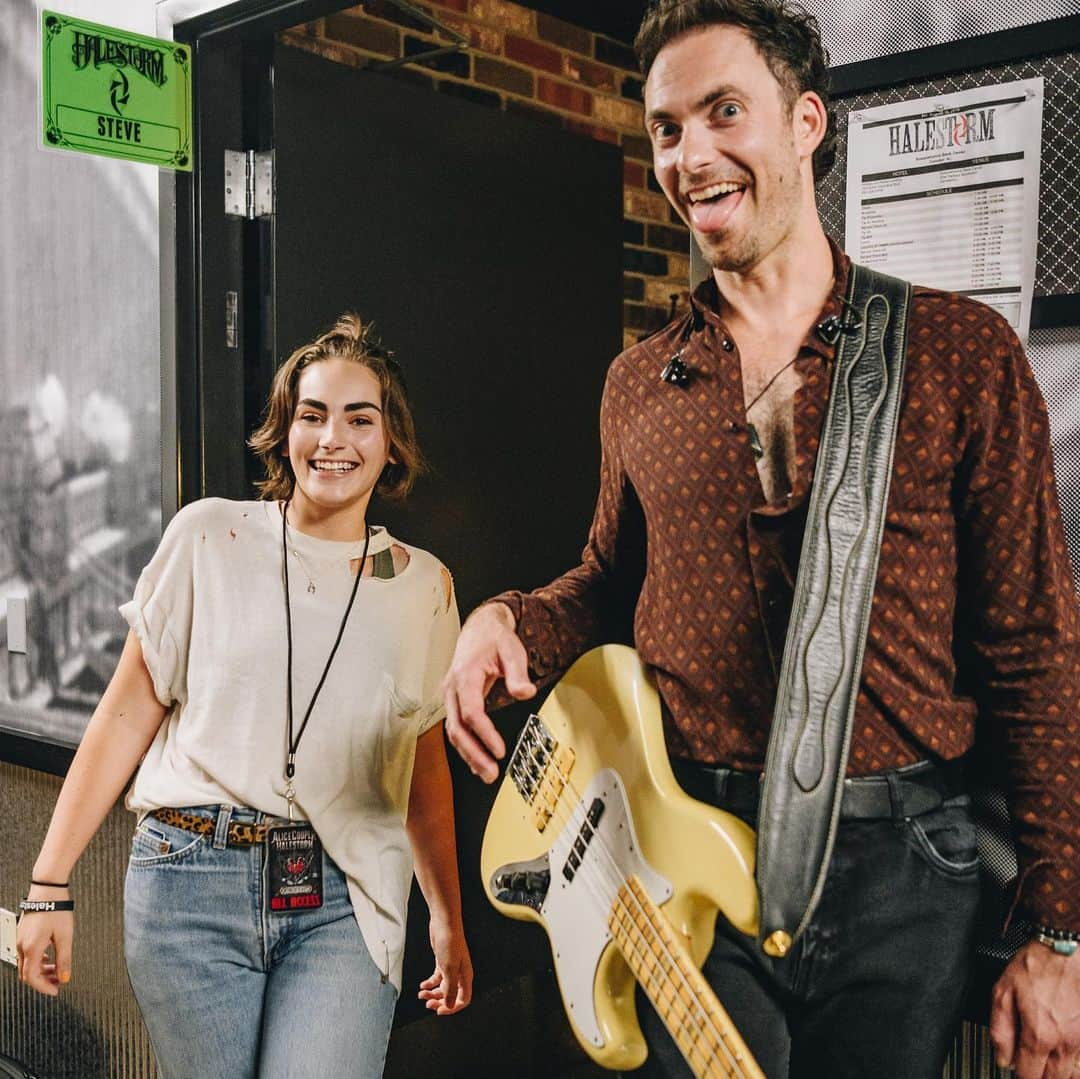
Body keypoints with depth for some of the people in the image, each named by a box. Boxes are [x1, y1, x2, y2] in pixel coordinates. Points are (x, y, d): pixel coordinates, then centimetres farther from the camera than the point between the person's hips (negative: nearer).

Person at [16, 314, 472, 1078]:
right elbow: (128, 712, 2)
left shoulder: (424, 585, 7)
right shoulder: (210, 537, 2)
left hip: (343, 901, 1)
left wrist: (449, 919, 18)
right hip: (192, 883, 0)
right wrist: (50, 884, 0)